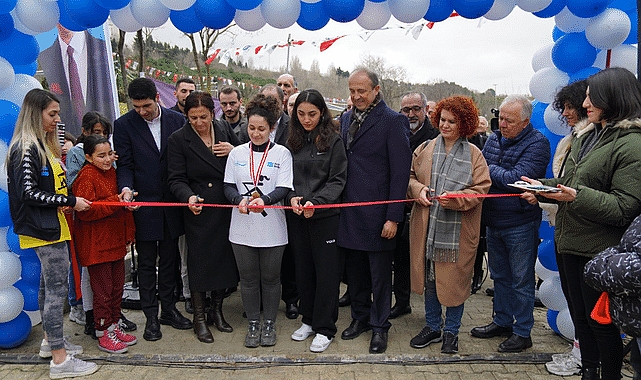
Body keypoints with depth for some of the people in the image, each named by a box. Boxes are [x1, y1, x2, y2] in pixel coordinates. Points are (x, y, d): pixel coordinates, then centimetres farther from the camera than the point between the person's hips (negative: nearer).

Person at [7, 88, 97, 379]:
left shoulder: (45, 145, 13)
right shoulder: (25, 149, -16)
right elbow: (28, 192, -20)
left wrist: (67, 201, 4)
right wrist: (69, 201, -17)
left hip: (51, 226, 10)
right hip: (43, 229, -10)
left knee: (49, 285, 18)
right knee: (57, 288, -6)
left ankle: (50, 340, 32)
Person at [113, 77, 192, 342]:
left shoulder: (177, 120, 1)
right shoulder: (124, 125, -4)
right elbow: (125, 164, -4)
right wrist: (126, 188, -24)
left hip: (172, 203, 2)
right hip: (144, 203, -2)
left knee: (169, 259, 14)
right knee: (146, 263, 8)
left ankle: (168, 309, 29)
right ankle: (151, 317, 20)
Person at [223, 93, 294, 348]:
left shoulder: (282, 153, -3)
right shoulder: (237, 153, 5)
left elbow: (284, 189, -11)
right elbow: (228, 186, 2)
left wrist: (264, 199, -30)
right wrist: (240, 200, -19)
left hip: (271, 228, -2)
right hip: (242, 228, 2)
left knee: (270, 278, 11)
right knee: (248, 279, 12)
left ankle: (269, 324, 29)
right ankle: (253, 324, 29)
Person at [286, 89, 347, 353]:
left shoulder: (333, 141, -3)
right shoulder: (293, 142, 8)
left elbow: (338, 180, -7)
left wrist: (316, 202, -19)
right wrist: (292, 197, -10)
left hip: (326, 216, -4)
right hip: (298, 217, 4)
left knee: (326, 272, 3)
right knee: (303, 269, 13)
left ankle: (325, 328, 15)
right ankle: (308, 319, 29)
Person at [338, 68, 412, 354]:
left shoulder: (394, 122, -8)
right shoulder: (346, 119, 11)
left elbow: (400, 172, -11)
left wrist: (393, 217, -14)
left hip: (377, 212, -5)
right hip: (349, 210, 6)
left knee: (379, 274, 8)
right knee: (354, 270, 16)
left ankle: (380, 326, 24)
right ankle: (360, 317, 34)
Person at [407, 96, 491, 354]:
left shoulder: (474, 155, -2)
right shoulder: (425, 149, 7)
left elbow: (480, 190, -6)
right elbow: (410, 176, 13)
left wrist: (454, 198, -22)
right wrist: (418, 189, -9)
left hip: (457, 232, -3)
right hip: (426, 227, 3)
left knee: (454, 280, 7)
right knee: (429, 278, 13)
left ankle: (451, 332, 26)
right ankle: (432, 327, 32)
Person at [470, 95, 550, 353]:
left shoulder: (537, 144, -13)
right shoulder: (494, 139, 7)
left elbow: (516, 179, -23)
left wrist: (489, 169, -10)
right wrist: (498, 174, -13)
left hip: (520, 225, -6)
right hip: (494, 222, 6)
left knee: (521, 281, 6)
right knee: (499, 276, 18)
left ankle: (522, 332, 21)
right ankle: (502, 321, 34)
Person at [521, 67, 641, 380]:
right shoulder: (587, 137, 12)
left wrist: (577, 196, -28)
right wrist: (542, 187, 3)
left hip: (598, 251, -8)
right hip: (568, 243, 8)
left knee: (601, 321, 6)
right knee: (579, 317, 18)